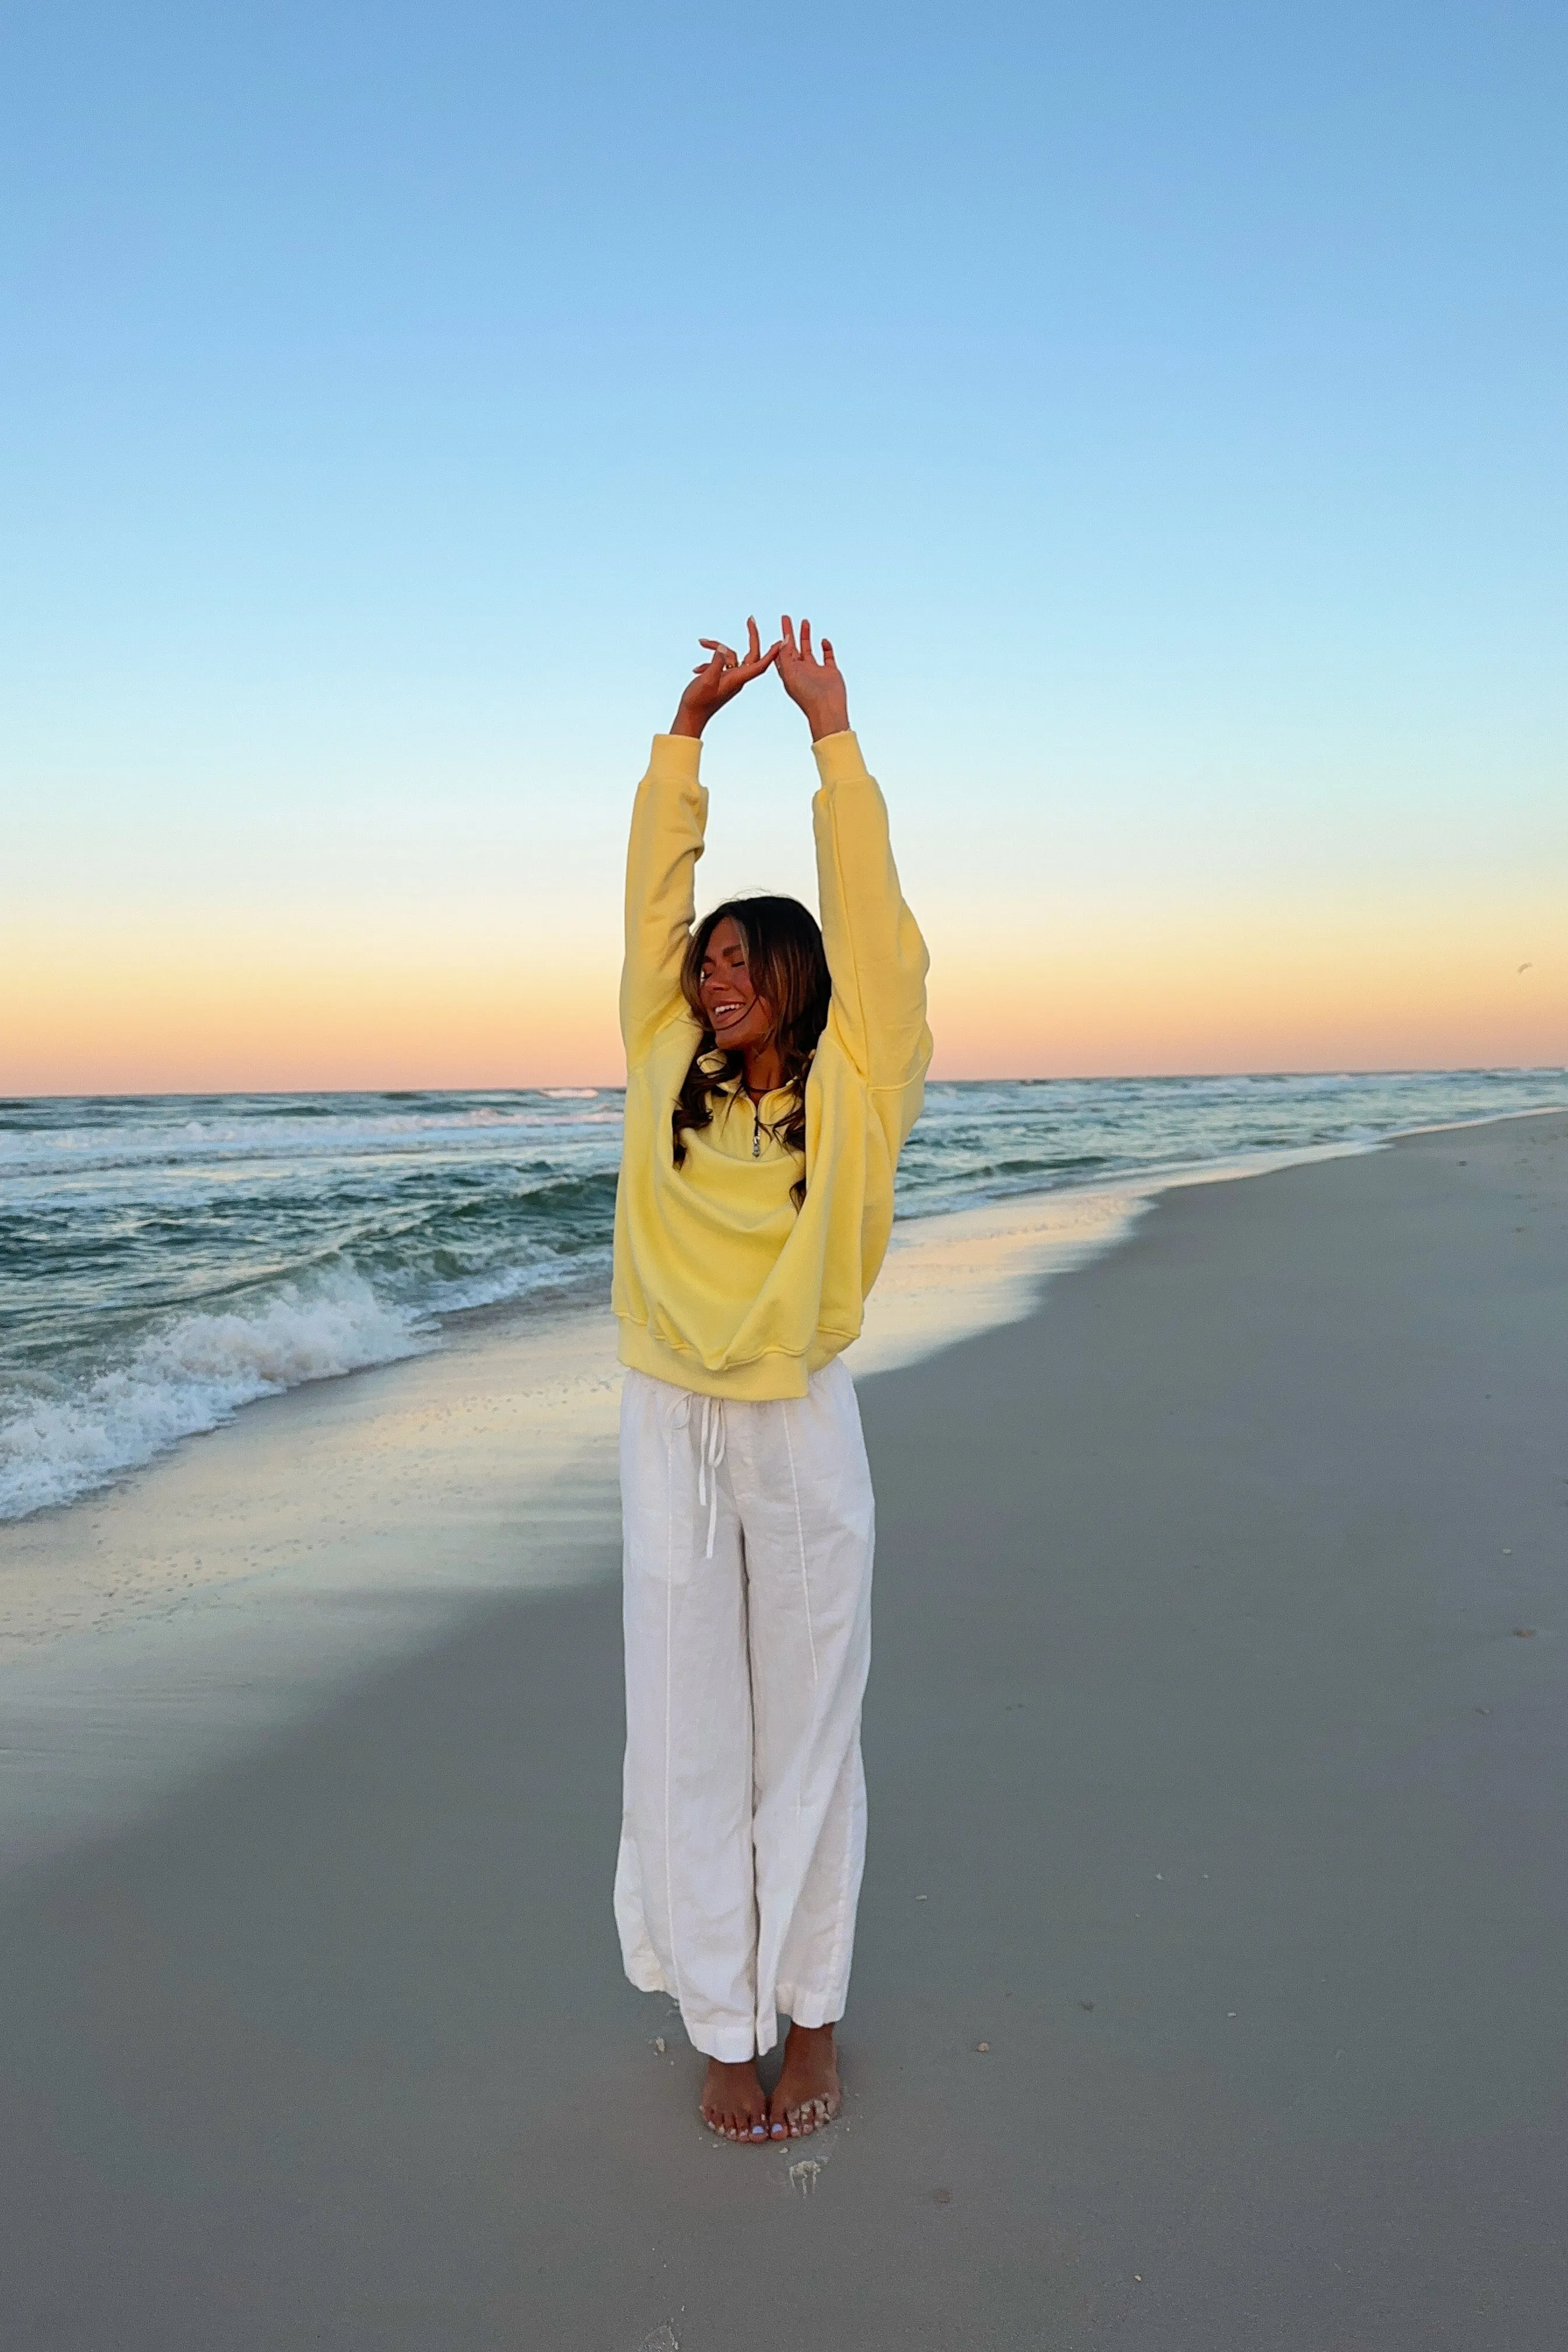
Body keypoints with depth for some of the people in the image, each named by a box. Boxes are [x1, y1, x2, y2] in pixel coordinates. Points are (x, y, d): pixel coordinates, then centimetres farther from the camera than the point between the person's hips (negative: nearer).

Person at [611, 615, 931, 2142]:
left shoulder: (855, 1088, -3)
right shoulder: (667, 1071, 4)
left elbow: (867, 914, -6)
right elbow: (651, 899, 6)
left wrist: (832, 732, -3)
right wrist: (688, 728, 6)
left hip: (804, 1440, -2)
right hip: (669, 1435, 3)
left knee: (808, 1731, 10)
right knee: (688, 1739, 9)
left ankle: (812, 2015, 27)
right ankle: (722, 2027, 24)